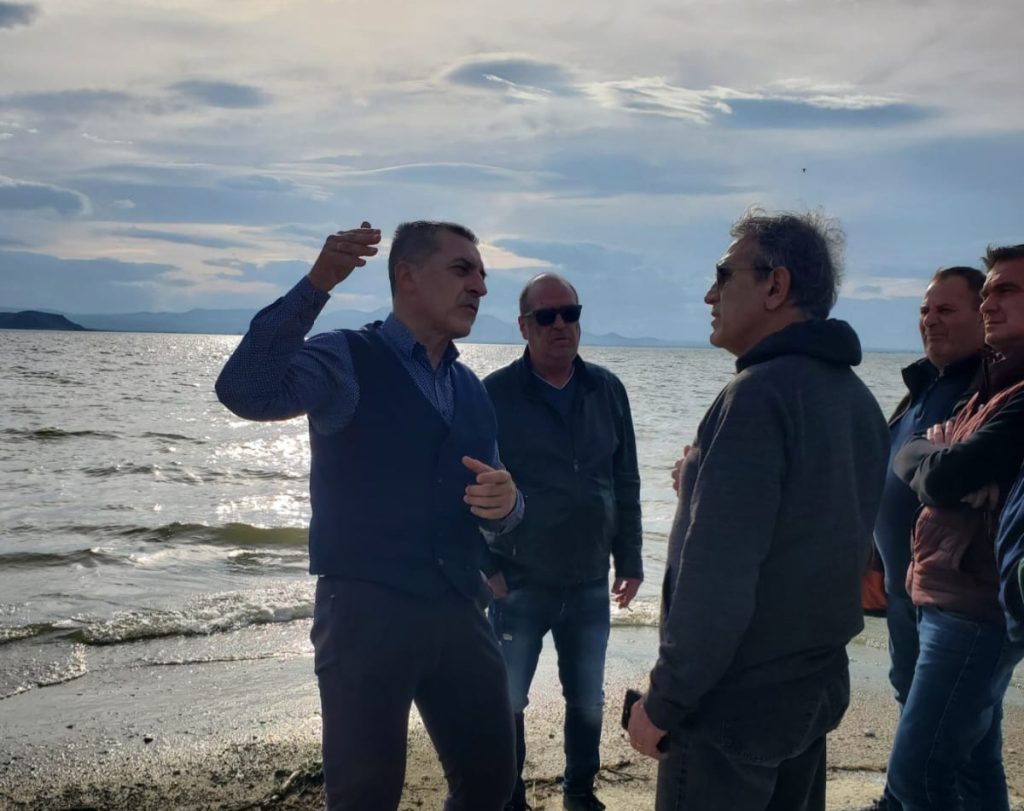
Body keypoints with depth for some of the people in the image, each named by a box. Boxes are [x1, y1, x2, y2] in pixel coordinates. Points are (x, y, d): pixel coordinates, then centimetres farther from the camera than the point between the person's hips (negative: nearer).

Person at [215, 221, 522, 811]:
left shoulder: (471, 388, 14)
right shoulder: (348, 359, -6)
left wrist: (507, 501, -7)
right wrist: (317, 285, -32)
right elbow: (246, 391, -25)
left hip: (459, 612, 6)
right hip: (368, 612, -6)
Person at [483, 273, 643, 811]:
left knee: (587, 698, 15)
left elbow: (625, 483, 7)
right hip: (519, 585, -3)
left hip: (590, 584, 3)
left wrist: (630, 559, 8)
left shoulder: (607, 391, 2)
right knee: (507, 699, 8)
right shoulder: (495, 394, -9)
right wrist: (485, 566, -10)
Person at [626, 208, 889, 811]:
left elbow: (715, 577, -24)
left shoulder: (761, 394, -21)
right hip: (820, 686, 9)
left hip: (734, 701, -8)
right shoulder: (856, 396, 7)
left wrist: (663, 704, -16)